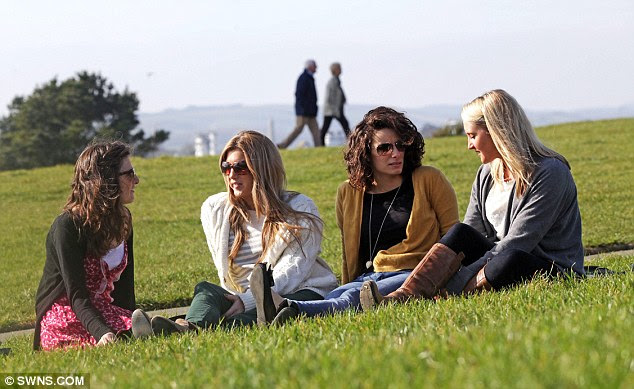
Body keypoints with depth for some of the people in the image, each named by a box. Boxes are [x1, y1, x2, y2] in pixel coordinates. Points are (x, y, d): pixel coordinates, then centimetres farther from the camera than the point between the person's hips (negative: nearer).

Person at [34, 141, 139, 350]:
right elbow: (77, 295, -23)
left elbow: (125, 285, 6)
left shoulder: (122, 220, 7)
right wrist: (103, 332, -40)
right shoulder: (67, 226, -16)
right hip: (64, 317, -8)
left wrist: (129, 322, -8)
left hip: (103, 309, 8)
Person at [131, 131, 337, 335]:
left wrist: (248, 300, -27)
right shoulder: (215, 209, 11)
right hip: (242, 297, 4)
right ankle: (191, 326, -64)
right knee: (206, 289, -25)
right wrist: (239, 300, -9)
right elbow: (224, 269, 11)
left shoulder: (300, 210, -3)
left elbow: (292, 270, -13)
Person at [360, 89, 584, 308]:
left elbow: (515, 243, -22)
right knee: (461, 233, -19)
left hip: (555, 273, -6)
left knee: (512, 260, -38)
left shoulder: (549, 173, -14)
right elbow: (472, 234, 7)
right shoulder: (487, 175, 11)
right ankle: (404, 297, -38)